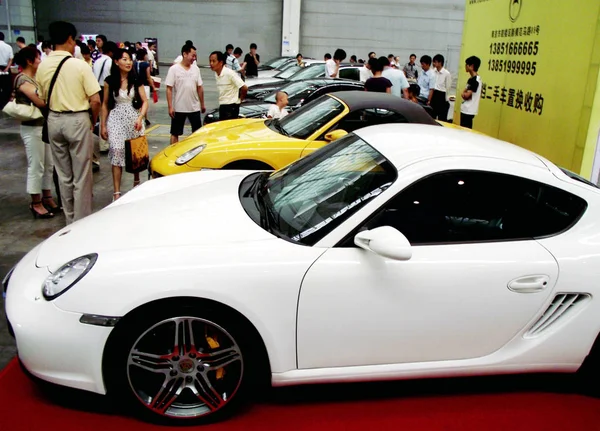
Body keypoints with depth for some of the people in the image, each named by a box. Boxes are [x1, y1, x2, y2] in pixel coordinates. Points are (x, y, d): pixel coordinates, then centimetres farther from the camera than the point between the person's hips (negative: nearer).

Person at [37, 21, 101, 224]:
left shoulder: (43, 67, 0)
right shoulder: (80, 65, -13)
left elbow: (44, 99, 4)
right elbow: (95, 100, -14)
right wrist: (93, 121, 2)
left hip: (54, 121, 5)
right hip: (77, 120, -5)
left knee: (63, 175, 15)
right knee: (81, 176, 4)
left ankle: (70, 220, 26)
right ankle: (82, 221, 10)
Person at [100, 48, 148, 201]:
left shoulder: (136, 81, 2)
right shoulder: (110, 81, 0)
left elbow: (145, 101, -1)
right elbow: (105, 104, 5)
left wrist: (140, 118, -17)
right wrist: (103, 125, 4)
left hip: (134, 118, 2)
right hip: (116, 119, -1)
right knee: (117, 152, -8)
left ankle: (136, 181, 34)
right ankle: (116, 192, -7)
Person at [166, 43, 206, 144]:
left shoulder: (196, 69, 5)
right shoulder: (174, 69, -8)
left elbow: (199, 88, 11)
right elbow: (169, 89, -9)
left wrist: (202, 104, 12)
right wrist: (170, 107, -13)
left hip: (195, 107, 4)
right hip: (178, 108, -4)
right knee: (175, 133, 7)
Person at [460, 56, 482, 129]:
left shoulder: (474, 80, -16)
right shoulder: (477, 78, 14)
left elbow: (467, 95, -23)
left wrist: (462, 94, -2)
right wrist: (464, 94, 5)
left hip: (468, 110, -10)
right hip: (468, 110, 10)